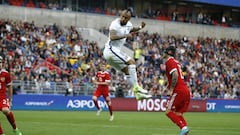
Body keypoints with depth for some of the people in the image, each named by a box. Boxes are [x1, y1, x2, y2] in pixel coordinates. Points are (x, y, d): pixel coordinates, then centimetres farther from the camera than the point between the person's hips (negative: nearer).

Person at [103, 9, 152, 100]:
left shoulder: (128, 24, 10)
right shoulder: (115, 24, -16)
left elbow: (132, 29, 34)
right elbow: (112, 37, -30)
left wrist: (140, 27, 16)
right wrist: (125, 36, -31)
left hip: (115, 51, 9)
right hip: (111, 49, -9)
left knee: (127, 70, 9)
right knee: (131, 62, -17)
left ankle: (138, 94, 11)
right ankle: (136, 87, -18)